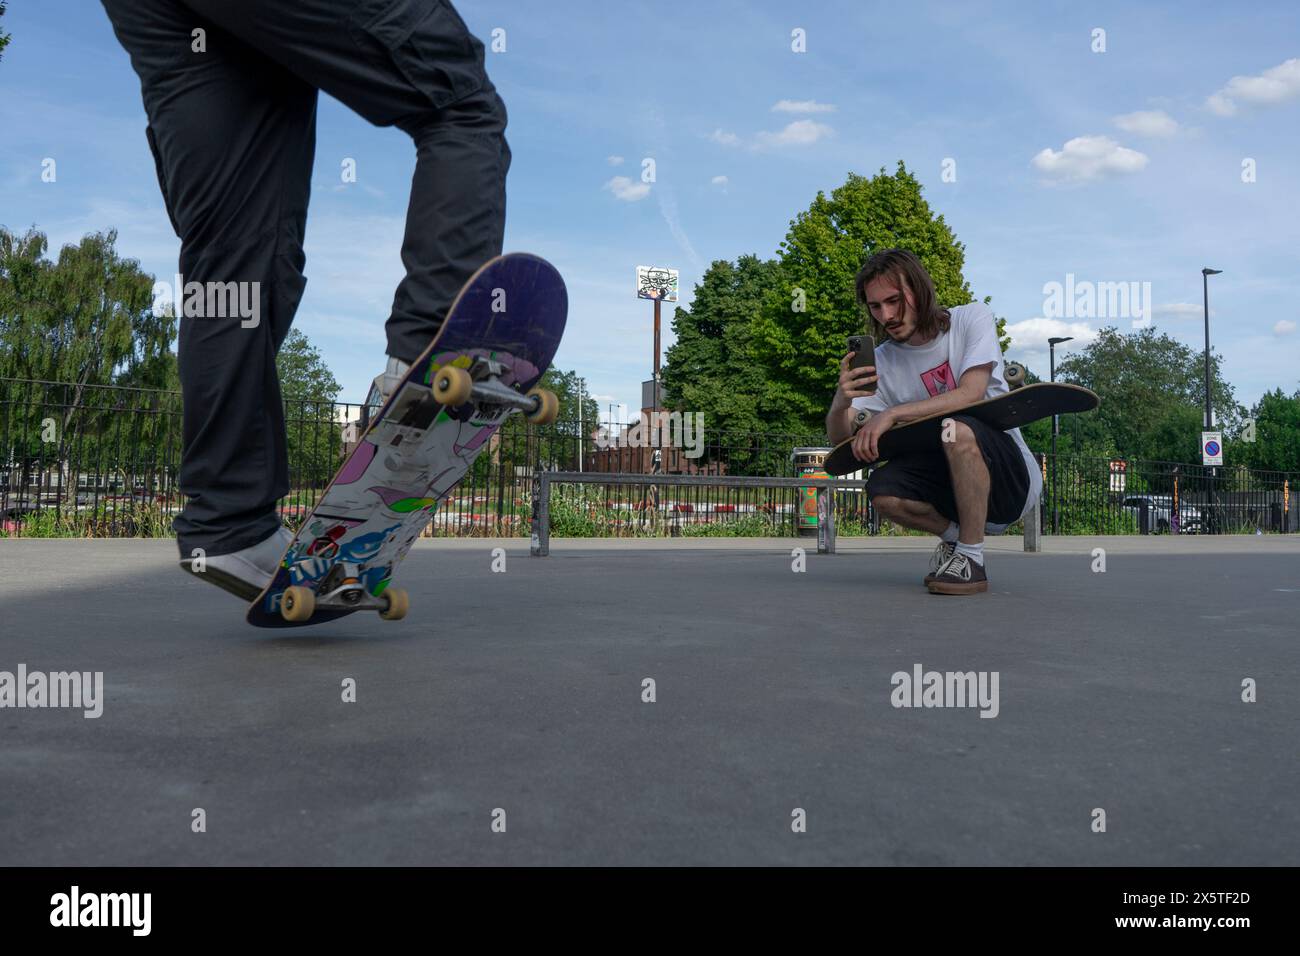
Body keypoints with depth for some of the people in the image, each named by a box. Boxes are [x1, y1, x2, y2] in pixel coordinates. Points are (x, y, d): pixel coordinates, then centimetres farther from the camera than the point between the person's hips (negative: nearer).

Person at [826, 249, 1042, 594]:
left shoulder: (972, 318, -8)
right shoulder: (883, 362, -1)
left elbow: (971, 394, -24)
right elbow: (839, 438, -9)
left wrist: (892, 414, -32)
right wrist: (841, 400, -32)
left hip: (1013, 476, -4)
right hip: (954, 481, 4)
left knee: (957, 429, -34)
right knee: (882, 490, -24)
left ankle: (971, 559, -18)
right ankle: (956, 536, 5)